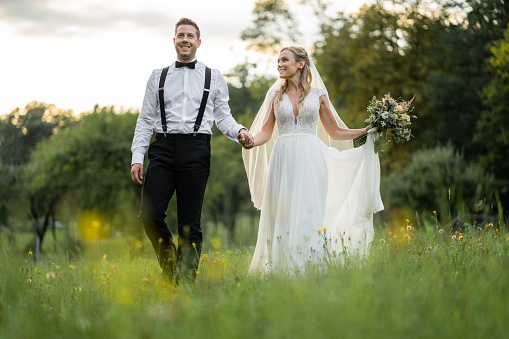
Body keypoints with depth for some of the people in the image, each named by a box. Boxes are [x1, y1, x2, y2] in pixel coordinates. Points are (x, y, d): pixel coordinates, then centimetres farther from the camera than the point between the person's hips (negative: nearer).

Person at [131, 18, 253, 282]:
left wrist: (239, 131, -8)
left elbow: (222, 116, 13)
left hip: (196, 149, -1)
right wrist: (137, 158, 4)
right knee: (150, 215, -10)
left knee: (190, 222, -1)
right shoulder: (158, 77, 17)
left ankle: (186, 279, 7)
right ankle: (169, 264, 13)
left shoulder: (214, 78, 15)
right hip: (163, 148, 1)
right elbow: (145, 120, 14)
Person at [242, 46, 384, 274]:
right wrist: (249, 141, -13)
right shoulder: (275, 95, 12)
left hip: (310, 161, -1)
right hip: (284, 160, 1)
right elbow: (265, 133, 8)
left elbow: (335, 132, 14)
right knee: (283, 217, -2)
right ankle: (285, 269, 3)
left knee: (310, 215, -7)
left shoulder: (318, 94, 8)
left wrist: (368, 130, 5)